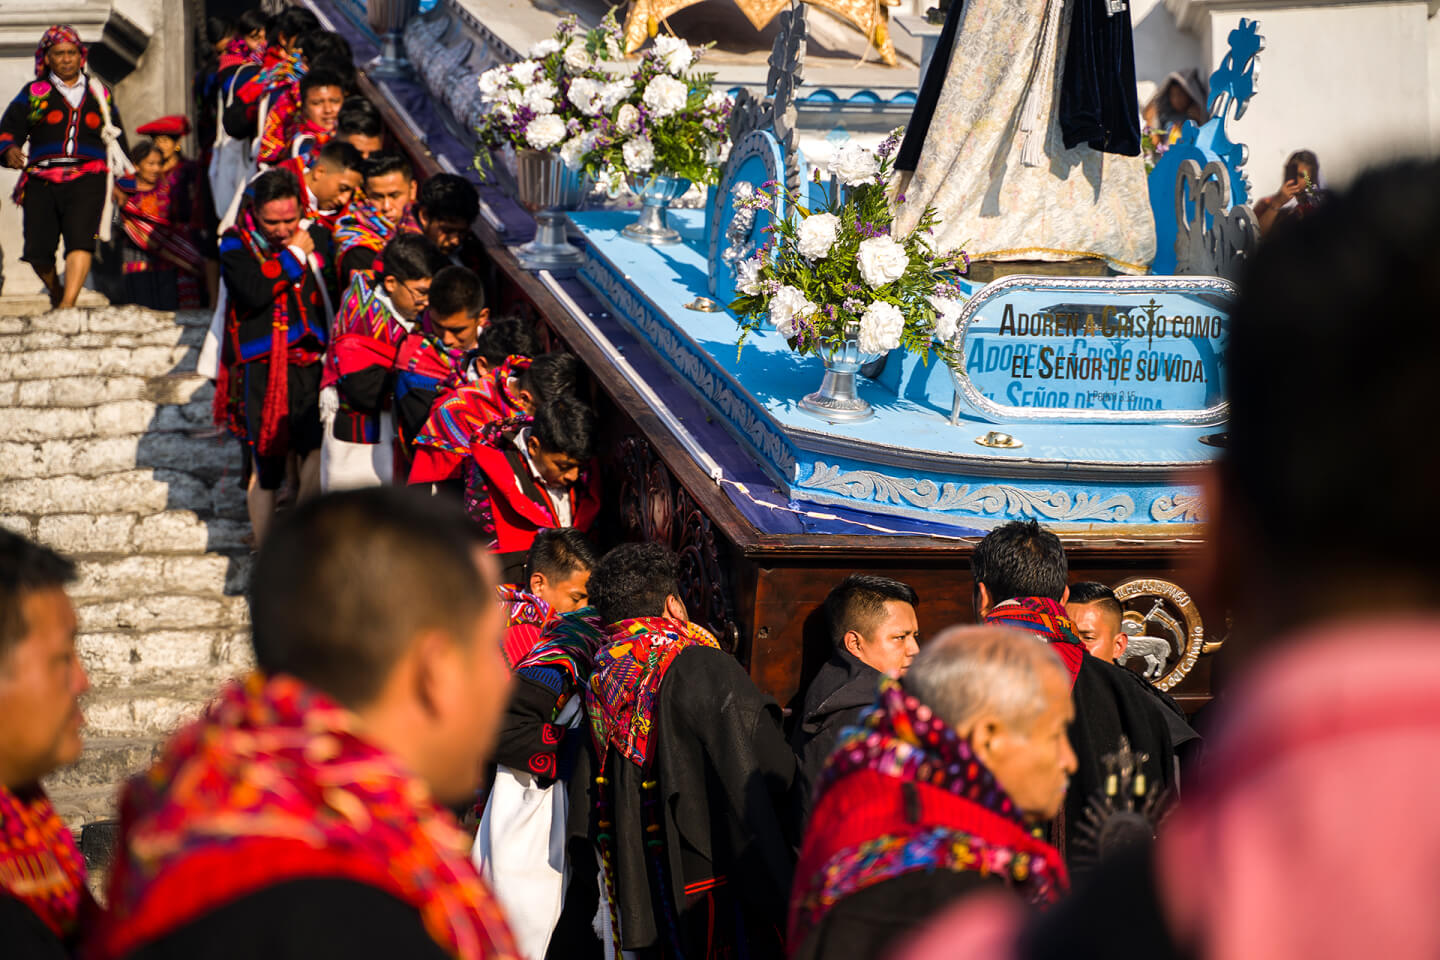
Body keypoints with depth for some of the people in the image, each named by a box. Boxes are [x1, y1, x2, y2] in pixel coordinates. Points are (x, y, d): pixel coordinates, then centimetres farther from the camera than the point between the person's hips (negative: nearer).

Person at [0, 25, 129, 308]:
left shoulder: (98, 93, 19)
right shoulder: (34, 92, 14)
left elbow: (116, 139, 24)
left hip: (87, 179, 0)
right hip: (42, 181, 0)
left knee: (81, 240, -23)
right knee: (37, 251, -4)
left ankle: (67, 304, -30)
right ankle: (56, 291, 26)